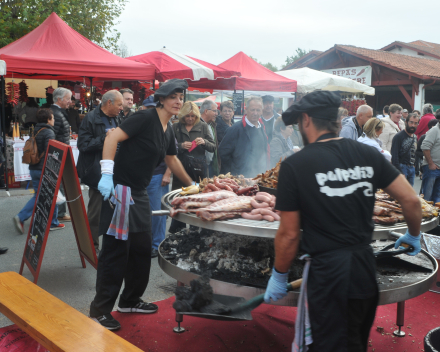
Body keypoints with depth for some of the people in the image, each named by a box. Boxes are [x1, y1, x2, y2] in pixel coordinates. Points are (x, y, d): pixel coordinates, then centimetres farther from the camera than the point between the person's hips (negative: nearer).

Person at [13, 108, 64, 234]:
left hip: (34, 169, 8)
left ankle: (20, 217, 3)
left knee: (38, 196, 15)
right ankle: (53, 223, 14)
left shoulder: (36, 131, 13)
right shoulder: (49, 132, -14)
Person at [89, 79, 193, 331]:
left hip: (140, 194, 9)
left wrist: (191, 185, 34)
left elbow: (173, 161, 27)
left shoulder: (168, 131, 13)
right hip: (120, 189, -9)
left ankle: (130, 300, 31)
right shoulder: (146, 118, -13)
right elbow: (112, 138, -21)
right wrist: (107, 174, -29)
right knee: (116, 249, -3)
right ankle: (100, 310, 11)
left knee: (143, 248, 14)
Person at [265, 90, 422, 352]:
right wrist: (414, 235, 24)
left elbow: (289, 235, -8)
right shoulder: (368, 154, 1)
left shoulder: (294, 165, -11)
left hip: (328, 272, -6)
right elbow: (411, 200, 4)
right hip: (366, 268, 6)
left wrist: (279, 276, 6)